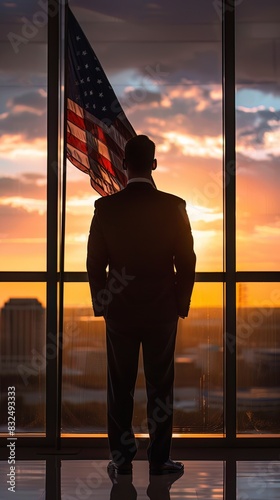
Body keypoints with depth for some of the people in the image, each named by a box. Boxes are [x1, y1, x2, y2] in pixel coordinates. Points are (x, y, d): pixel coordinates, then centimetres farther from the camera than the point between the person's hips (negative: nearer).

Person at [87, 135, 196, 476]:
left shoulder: (106, 208, -7)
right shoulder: (173, 207, -8)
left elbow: (95, 263, -1)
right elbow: (186, 262, -4)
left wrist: (100, 304, 11)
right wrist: (182, 303, 9)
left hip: (119, 310, 1)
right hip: (162, 310, 0)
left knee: (120, 387, 10)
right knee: (160, 387, 7)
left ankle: (121, 458, 15)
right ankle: (159, 459, 11)